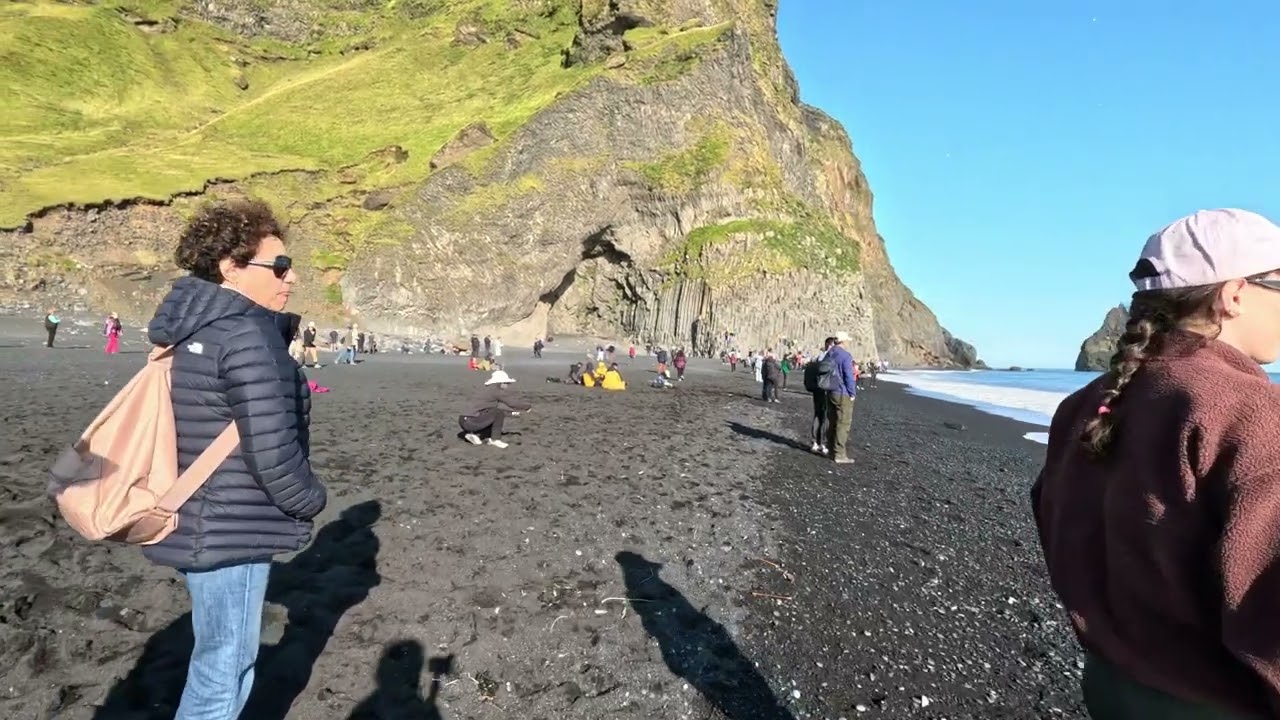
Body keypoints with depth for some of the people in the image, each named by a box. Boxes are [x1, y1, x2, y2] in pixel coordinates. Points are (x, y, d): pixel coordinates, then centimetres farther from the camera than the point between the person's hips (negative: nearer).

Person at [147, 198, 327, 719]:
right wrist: (312, 500, -7)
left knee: (218, 660, 26)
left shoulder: (193, 329, 7)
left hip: (202, 522, 10)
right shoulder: (247, 335, -22)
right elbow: (273, 453, -24)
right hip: (229, 533, -10)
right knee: (224, 670, 7)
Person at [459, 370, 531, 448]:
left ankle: (474, 434, 9)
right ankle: (495, 439, -5)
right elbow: (513, 401, -7)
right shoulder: (496, 390, -9)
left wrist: (512, 411, 22)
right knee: (499, 412, -12)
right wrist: (528, 406, 10)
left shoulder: (487, 389, 18)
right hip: (470, 422, -9)